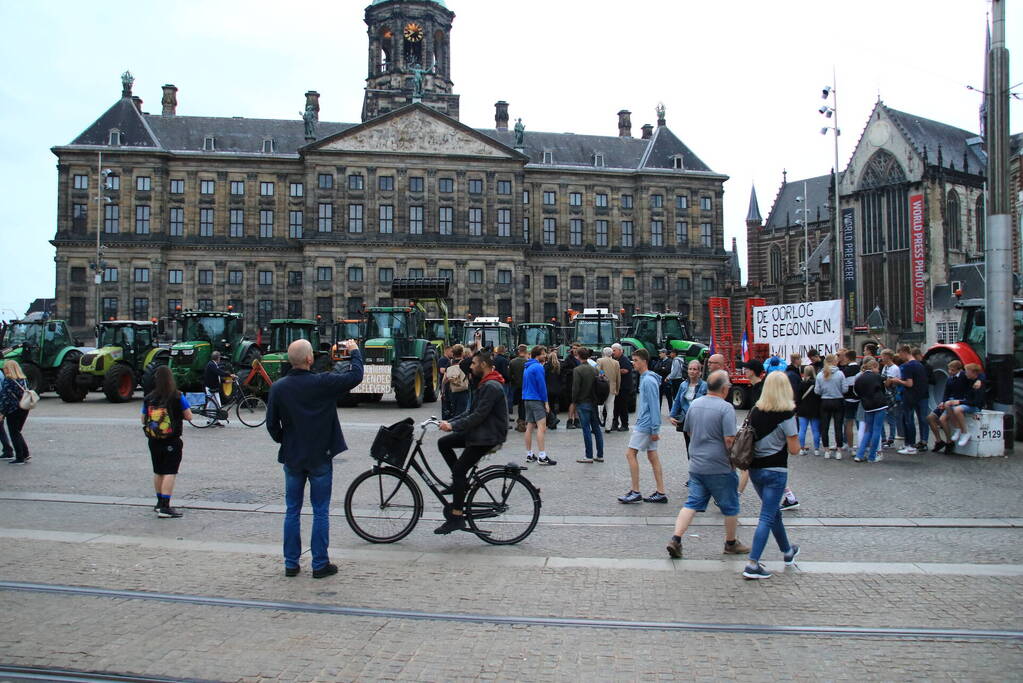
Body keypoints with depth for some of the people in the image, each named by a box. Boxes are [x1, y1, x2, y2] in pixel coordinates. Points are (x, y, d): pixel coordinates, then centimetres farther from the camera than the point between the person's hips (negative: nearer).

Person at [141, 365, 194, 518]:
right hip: (172, 442, -5)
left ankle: (160, 503, 30)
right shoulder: (177, 397, -11)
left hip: (154, 441, 5)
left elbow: (143, 420, 6)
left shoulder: (148, 398, -1)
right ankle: (165, 507, -11)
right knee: (170, 473, -4)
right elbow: (189, 416, -7)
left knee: (158, 472, 18)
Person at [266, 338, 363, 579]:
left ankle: (291, 563, 18)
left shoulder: (278, 387, -5)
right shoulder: (322, 383, -16)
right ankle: (320, 565, 10)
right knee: (321, 512, 6)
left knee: (292, 511, 13)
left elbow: (272, 425, 1)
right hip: (320, 457, -3)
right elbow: (355, 376, -7)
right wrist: (354, 352, 10)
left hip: (292, 457, 3)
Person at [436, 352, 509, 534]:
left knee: (459, 471, -11)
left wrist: (453, 426, -22)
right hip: (479, 431, 10)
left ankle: (456, 517, -7)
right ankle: (460, 482, 10)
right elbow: (472, 411, 18)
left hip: (487, 436, -10)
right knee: (443, 443, 6)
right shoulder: (485, 384, 16)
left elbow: (478, 416, -25)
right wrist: (449, 422, 9)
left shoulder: (491, 387, -19)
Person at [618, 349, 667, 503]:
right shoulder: (644, 378, 15)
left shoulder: (649, 380, -17)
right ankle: (661, 493, 13)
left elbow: (654, 406, -19)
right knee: (652, 456, 10)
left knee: (630, 453, -7)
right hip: (645, 424, 10)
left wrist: (655, 429, -20)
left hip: (645, 425, -10)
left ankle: (635, 492, -3)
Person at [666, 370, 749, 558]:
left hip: (696, 464, 6)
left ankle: (675, 539, -3)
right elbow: (729, 440, -20)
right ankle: (731, 543, 26)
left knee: (692, 503, 8)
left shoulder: (694, 404, 6)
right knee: (730, 507, 12)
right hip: (719, 467, -6)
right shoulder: (725, 408, -16)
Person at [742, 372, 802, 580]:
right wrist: (793, 428, 3)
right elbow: (794, 449, -12)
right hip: (775, 470, -6)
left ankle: (787, 551, 42)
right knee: (767, 517, -3)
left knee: (774, 510, 23)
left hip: (755, 468, 6)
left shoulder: (755, 411, 2)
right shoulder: (786, 415, -15)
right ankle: (752, 564, -7)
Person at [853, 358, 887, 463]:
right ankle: (872, 456, 3)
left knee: (868, 430, 14)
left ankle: (859, 455, 6)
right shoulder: (877, 377, -4)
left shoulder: (859, 379, 5)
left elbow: (858, 393, 9)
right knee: (877, 430, 1)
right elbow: (883, 390, 6)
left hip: (868, 407, 4)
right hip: (879, 405, -4)